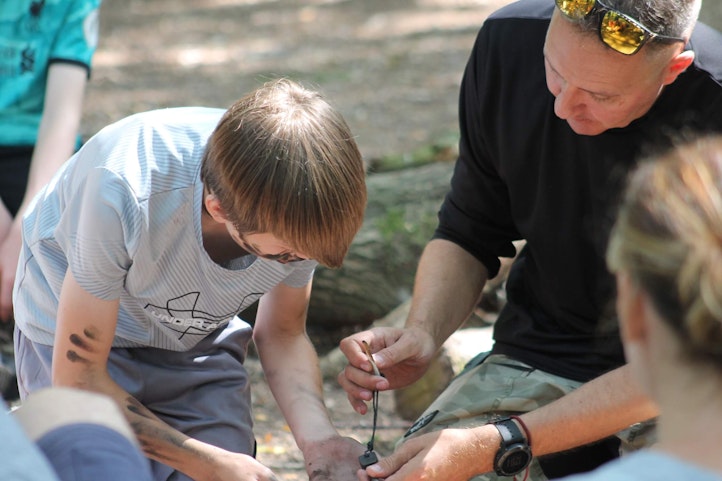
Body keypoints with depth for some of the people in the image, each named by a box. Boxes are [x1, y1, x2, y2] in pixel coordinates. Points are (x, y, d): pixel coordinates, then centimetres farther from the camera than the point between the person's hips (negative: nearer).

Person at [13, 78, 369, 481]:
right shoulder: (124, 193, -38)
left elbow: (283, 334, -6)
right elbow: (78, 379, -27)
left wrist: (318, 438, -24)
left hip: (198, 339, 3)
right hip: (78, 333, -3)